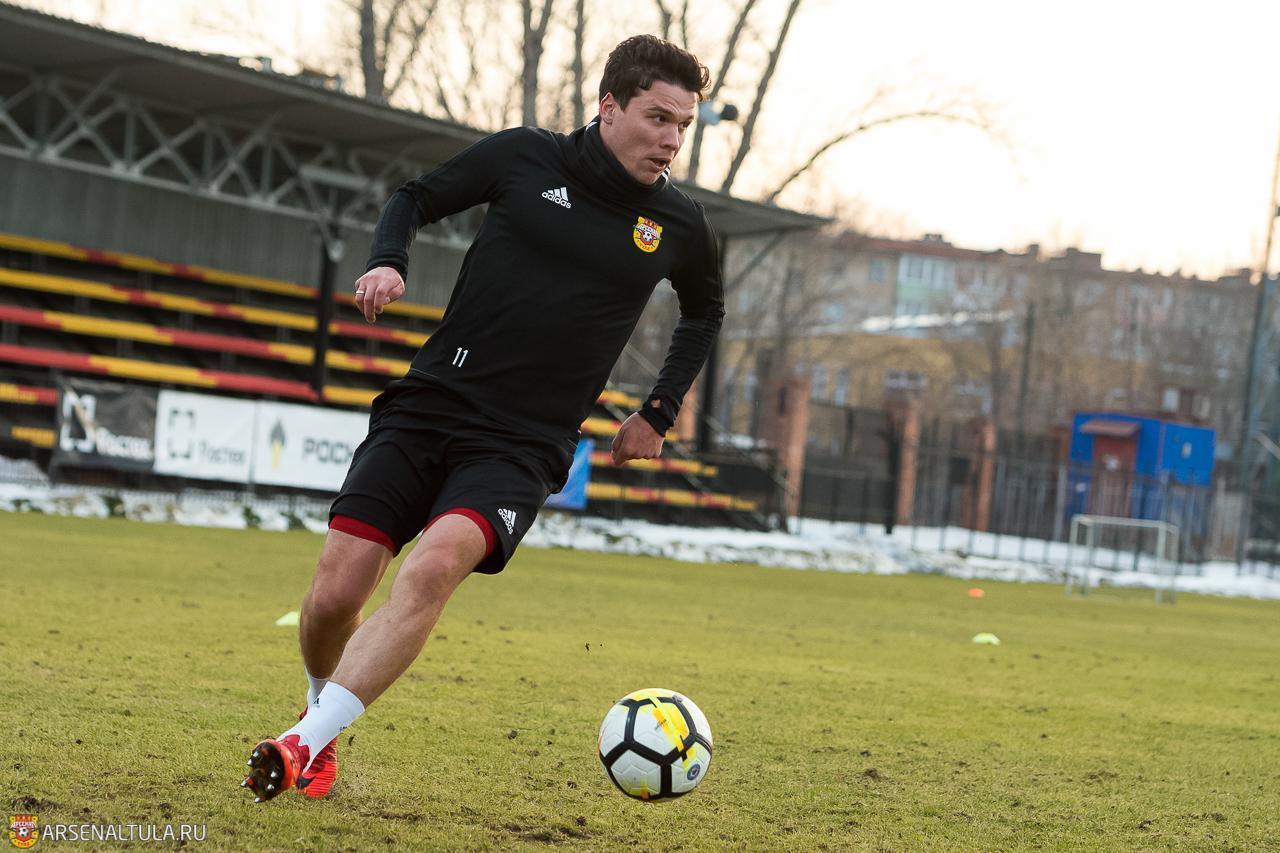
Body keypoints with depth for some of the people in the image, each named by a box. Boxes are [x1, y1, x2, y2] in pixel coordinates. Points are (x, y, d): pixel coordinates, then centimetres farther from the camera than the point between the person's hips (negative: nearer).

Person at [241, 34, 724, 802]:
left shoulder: (680, 226, 5)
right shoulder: (525, 157, 2)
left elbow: (705, 313, 27)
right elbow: (417, 199, 16)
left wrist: (659, 413, 20)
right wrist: (388, 261, -4)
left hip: (524, 446, -1)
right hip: (429, 404, 1)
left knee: (437, 565, -30)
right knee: (335, 596, -8)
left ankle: (307, 742, -28)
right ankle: (321, 707, 25)